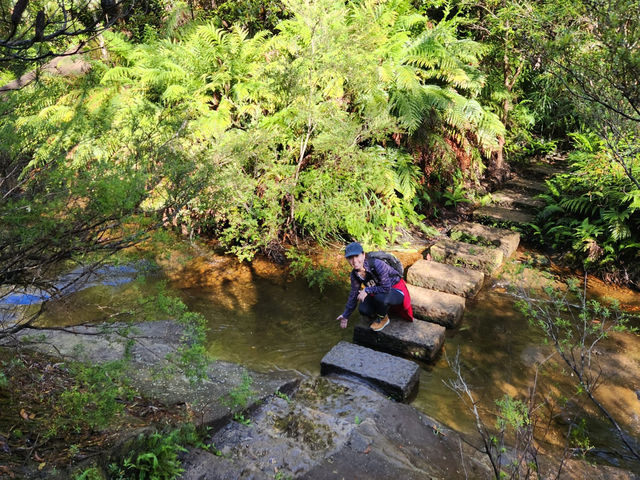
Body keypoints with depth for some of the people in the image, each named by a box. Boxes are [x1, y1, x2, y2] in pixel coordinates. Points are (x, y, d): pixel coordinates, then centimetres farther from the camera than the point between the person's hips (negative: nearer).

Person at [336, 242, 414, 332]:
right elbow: (354, 294, 3)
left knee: (380, 297, -37)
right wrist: (346, 315, 9)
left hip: (396, 290, -6)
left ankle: (383, 318, -5)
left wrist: (367, 290, -27)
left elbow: (386, 288, -32)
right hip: (378, 293, 6)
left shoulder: (377, 264, -33)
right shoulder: (354, 274, -11)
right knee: (363, 310, -18)